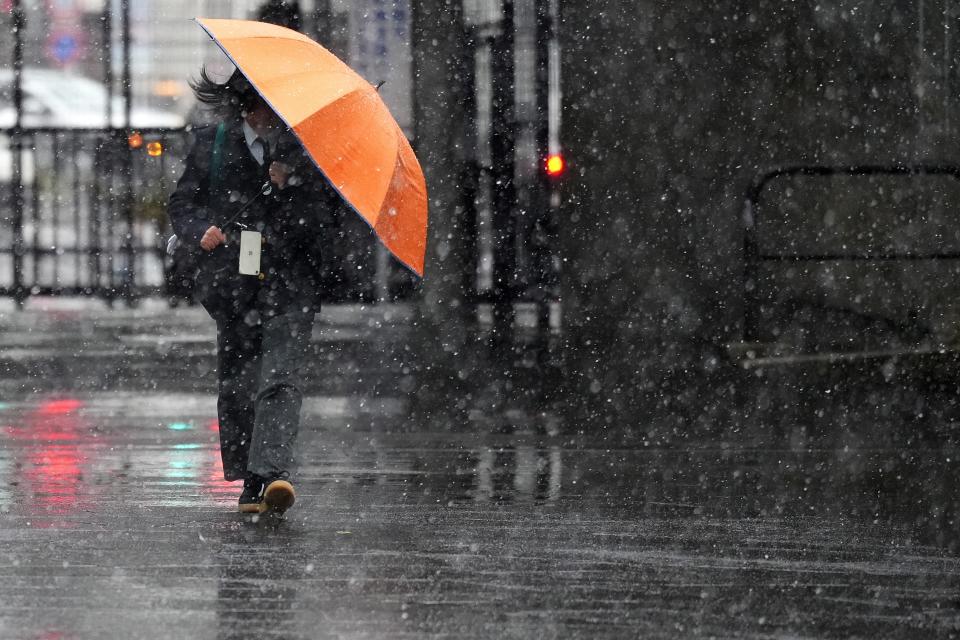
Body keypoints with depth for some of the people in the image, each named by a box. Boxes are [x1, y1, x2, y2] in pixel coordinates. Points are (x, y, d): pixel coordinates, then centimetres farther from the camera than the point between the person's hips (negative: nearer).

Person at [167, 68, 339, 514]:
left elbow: (323, 215, 1)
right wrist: (200, 231, -9)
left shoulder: (302, 146, 5)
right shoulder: (213, 143, 10)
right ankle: (250, 482, 16)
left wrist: (288, 188, -16)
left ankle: (275, 472, -30)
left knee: (281, 377, -17)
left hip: (289, 281, -2)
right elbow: (181, 204, 11)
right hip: (231, 280, 2)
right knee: (237, 383, 5)